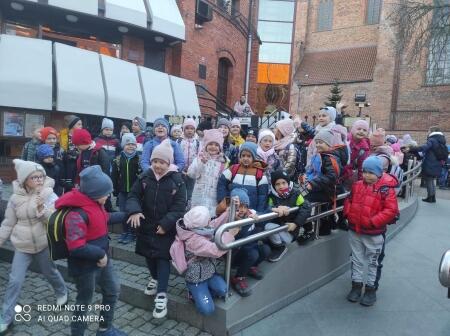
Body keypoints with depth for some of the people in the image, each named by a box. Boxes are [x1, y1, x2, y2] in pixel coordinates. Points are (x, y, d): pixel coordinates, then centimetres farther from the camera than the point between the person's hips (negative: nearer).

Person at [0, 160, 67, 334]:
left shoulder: (49, 195, -14)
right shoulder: (15, 198, -8)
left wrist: (41, 207, -32)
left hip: (44, 245, -1)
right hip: (22, 247, 1)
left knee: (50, 273, 18)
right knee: (14, 281, 1)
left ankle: (62, 292, 47)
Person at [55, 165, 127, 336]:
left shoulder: (95, 203, -3)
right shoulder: (77, 214, -31)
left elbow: (106, 218, 17)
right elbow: (76, 248, -34)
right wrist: (100, 254, -24)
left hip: (102, 259, 9)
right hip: (85, 266, -9)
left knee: (113, 291, 22)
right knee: (84, 301, 13)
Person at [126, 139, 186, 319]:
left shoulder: (177, 180, -12)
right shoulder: (145, 177, -3)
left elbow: (179, 206, -12)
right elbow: (133, 195, -1)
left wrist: (165, 223, -19)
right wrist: (134, 211, -22)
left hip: (166, 228, -4)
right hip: (146, 225, 4)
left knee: (163, 257, -3)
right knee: (148, 255, 18)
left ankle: (161, 295, 5)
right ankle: (155, 278, 43)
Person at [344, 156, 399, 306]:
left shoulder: (386, 188, -15)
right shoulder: (357, 185, 1)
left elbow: (391, 210, -18)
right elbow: (349, 201, 14)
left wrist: (373, 221, -23)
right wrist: (349, 214, -3)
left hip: (374, 234, -5)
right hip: (355, 231, 5)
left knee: (374, 262, 12)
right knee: (356, 259, 17)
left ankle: (371, 289, 27)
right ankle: (356, 285, 32)